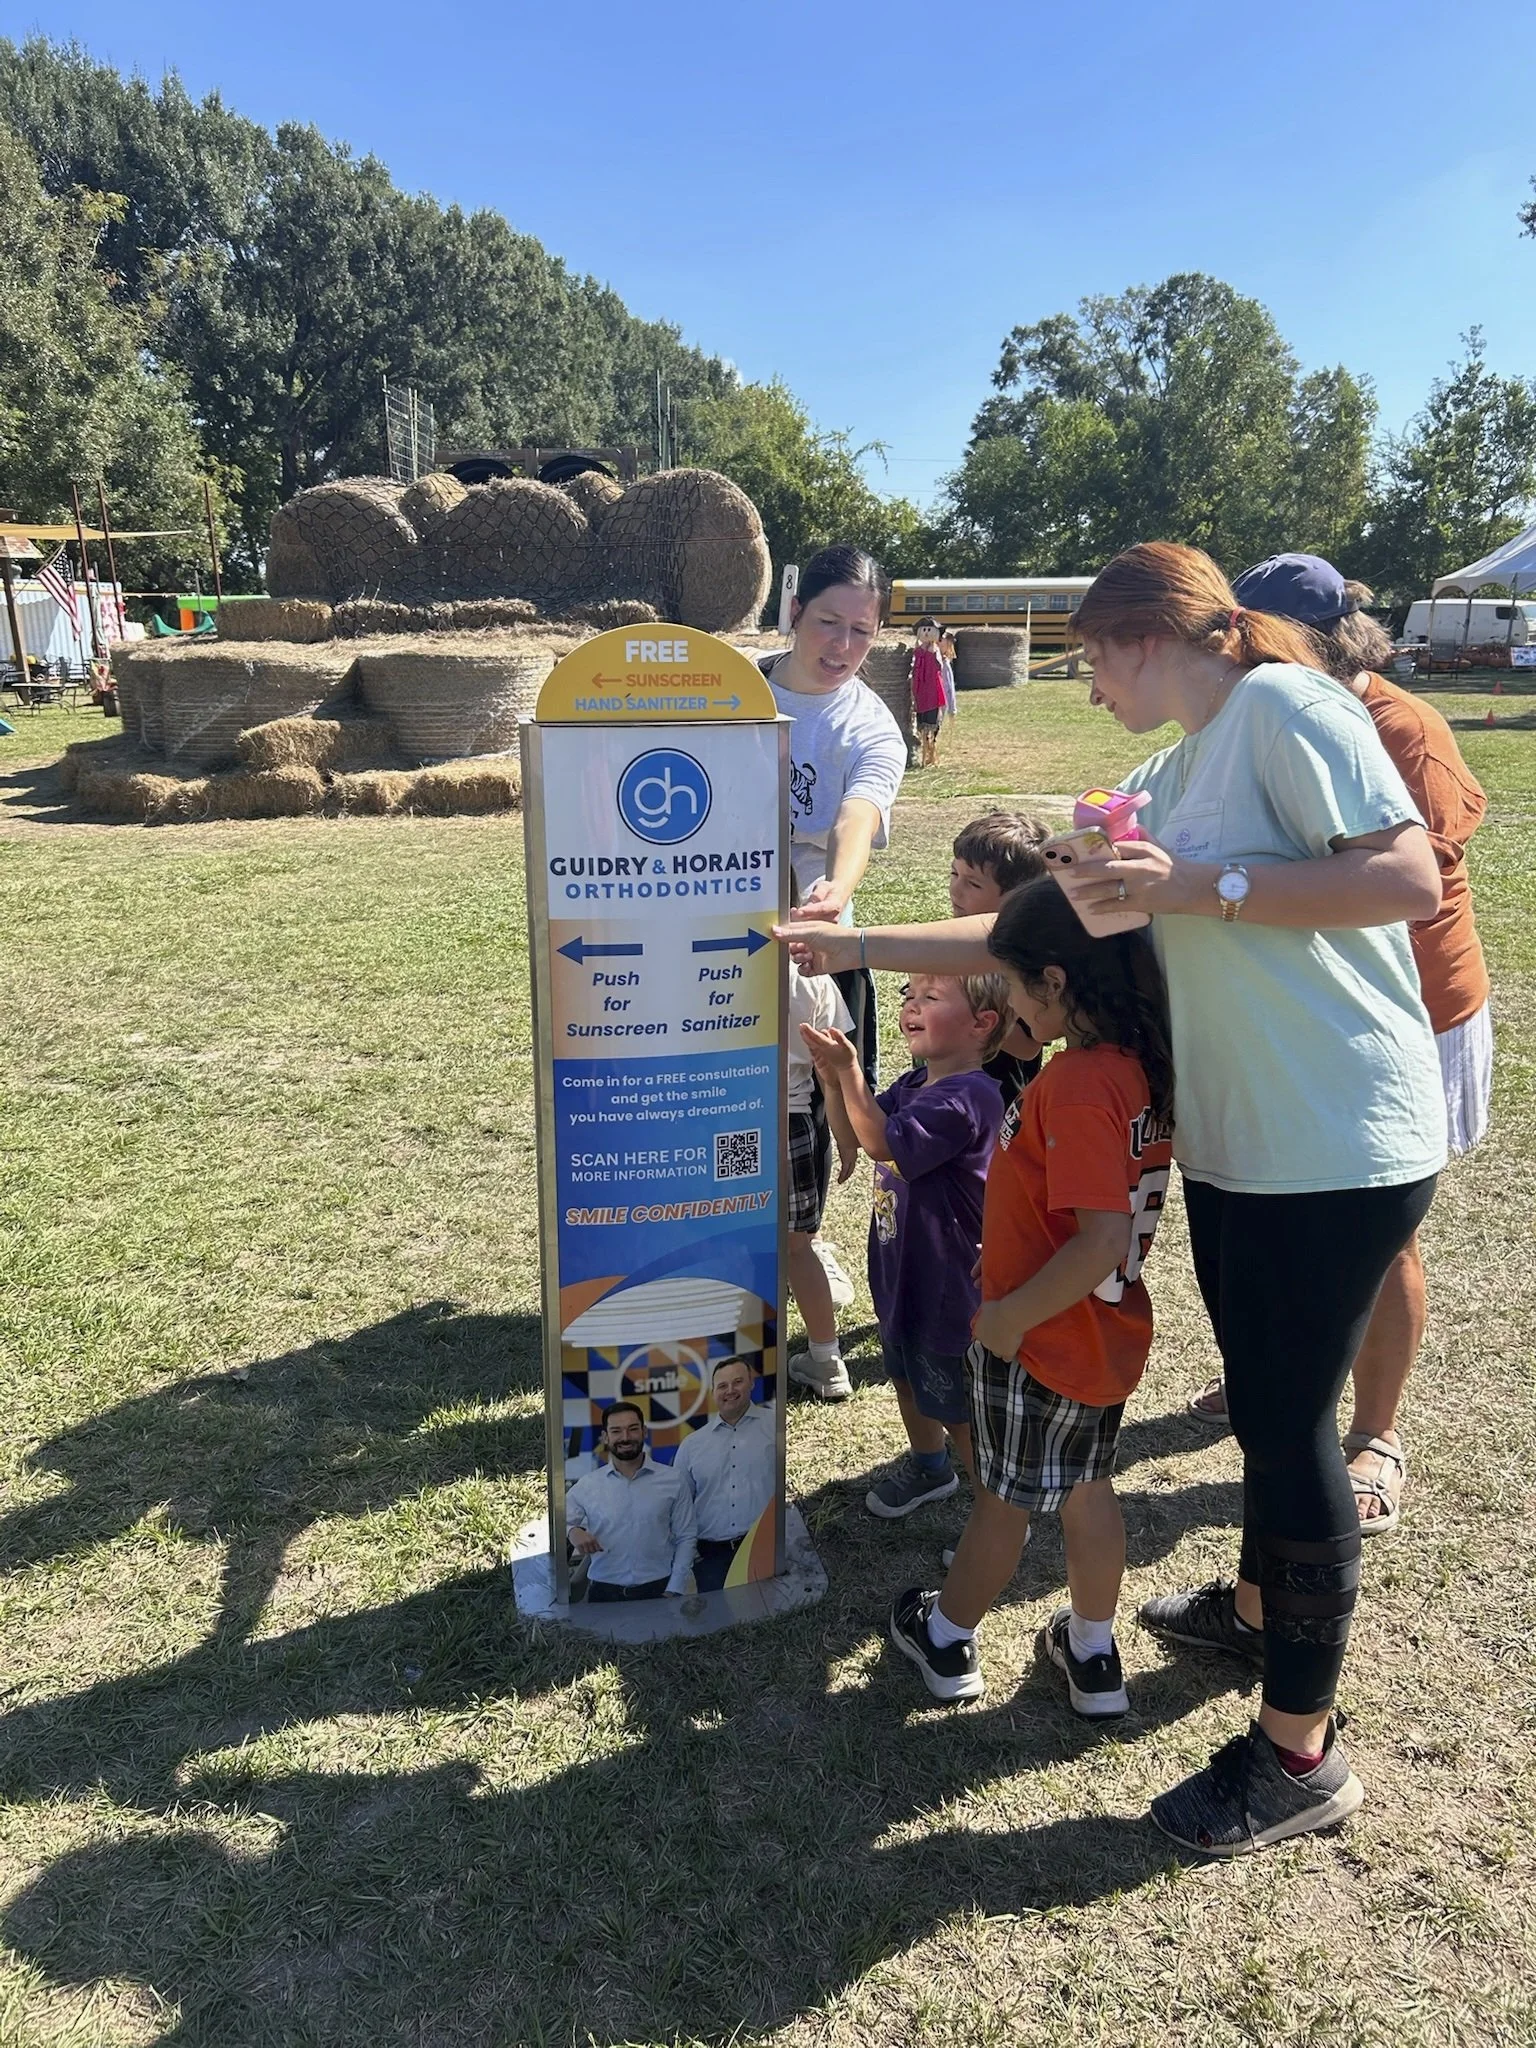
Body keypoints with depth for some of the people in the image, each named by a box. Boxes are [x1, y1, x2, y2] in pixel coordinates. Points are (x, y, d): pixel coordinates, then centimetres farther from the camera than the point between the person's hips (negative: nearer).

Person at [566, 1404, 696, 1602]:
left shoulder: (673, 1481, -1)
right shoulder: (586, 1486, 0)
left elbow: (684, 1539, 1)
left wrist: (674, 1591, -6)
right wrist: (572, 1532, -20)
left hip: (658, 1590, 0)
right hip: (604, 1592, 1)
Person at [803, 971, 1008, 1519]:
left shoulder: (968, 1098, -28)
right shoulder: (913, 1085, 1)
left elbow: (882, 1143, -32)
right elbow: (854, 1132, 7)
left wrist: (849, 1070, -32)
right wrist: (833, 1080, -10)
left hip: (948, 1289, -9)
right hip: (902, 1275, 9)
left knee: (959, 1410, 8)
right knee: (907, 1378, 29)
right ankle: (928, 1465, 54)